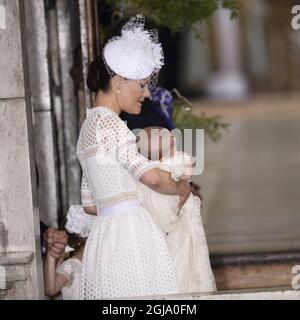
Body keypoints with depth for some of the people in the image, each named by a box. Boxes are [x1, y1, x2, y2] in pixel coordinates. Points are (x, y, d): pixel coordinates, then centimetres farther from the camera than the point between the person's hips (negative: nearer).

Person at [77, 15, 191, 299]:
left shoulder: (88, 127, 20)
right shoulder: (109, 123, -9)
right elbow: (152, 177, -20)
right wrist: (182, 189, -1)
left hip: (104, 233, 9)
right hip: (131, 233, -9)